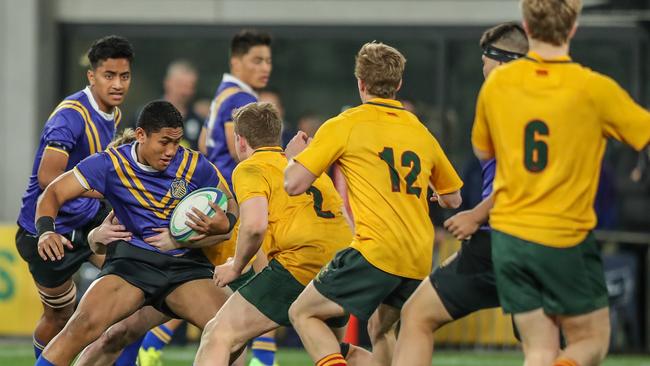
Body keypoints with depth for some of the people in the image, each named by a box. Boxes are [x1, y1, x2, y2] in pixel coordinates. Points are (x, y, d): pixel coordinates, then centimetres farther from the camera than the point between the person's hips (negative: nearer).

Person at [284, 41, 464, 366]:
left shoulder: (345, 125, 0)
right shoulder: (421, 132, 17)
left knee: (303, 314, 5)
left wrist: (296, 154, 18)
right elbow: (452, 198, 27)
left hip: (377, 251, -6)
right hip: (419, 261, 6)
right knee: (380, 330, 28)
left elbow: (293, 184, -3)